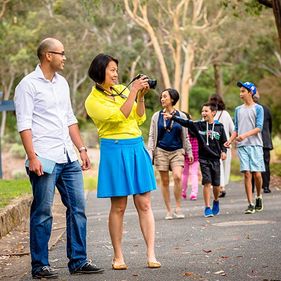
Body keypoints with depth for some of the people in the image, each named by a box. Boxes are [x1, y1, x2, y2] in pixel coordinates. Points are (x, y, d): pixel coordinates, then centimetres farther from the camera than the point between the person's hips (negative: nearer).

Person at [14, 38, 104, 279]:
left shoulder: (62, 83, 16)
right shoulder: (28, 85, -6)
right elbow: (24, 124, -11)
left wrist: (82, 149, 16)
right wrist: (32, 157, -18)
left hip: (68, 158, 7)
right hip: (45, 159, -7)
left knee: (77, 208, 6)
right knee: (43, 212, -3)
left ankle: (78, 261, 14)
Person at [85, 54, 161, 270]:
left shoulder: (121, 90, 12)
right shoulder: (93, 100, -4)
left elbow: (139, 119, 13)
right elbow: (119, 116, -17)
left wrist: (141, 97, -1)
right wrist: (133, 92, -16)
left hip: (137, 148, 5)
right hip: (115, 151, -5)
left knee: (144, 204, 0)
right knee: (118, 206, 0)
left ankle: (151, 255, 0)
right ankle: (118, 256, 10)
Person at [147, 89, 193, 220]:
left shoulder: (181, 116, 4)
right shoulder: (156, 116, 5)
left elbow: (185, 136, 11)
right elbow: (152, 136, 7)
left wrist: (189, 152, 10)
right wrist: (150, 152, -1)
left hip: (177, 151, -1)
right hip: (161, 151, 1)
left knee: (177, 176, -20)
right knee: (165, 181, 2)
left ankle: (178, 207, -7)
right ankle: (169, 210, 10)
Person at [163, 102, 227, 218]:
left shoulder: (219, 127, 3)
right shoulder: (198, 125, 2)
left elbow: (223, 142, 10)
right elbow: (185, 122, -8)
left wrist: (223, 151, -7)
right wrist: (172, 117, -19)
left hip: (215, 158, 1)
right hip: (204, 158, -1)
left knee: (216, 184, 3)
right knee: (207, 182, -8)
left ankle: (216, 202, 33)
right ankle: (207, 208, -1)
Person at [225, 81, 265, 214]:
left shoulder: (258, 108, 2)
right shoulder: (238, 110, 16)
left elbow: (259, 128, -7)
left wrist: (245, 135, -19)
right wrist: (230, 140, 2)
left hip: (255, 145, -3)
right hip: (242, 146, 3)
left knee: (257, 173, -7)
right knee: (247, 174, -5)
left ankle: (258, 197, 19)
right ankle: (251, 204, -5)